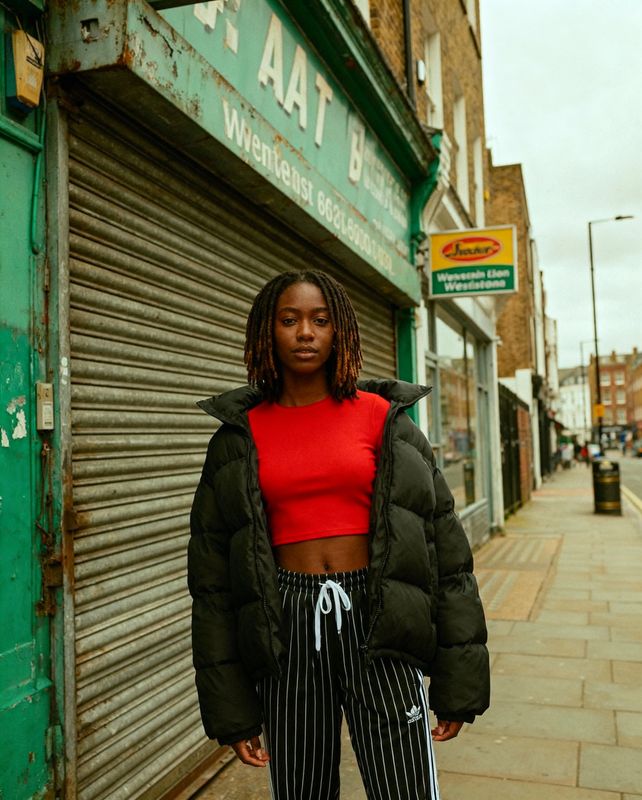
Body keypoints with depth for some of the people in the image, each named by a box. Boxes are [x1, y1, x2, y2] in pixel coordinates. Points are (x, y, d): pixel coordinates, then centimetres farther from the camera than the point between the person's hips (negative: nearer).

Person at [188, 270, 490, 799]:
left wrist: (457, 681, -1)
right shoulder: (239, 437, 4)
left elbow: (444, 544, 2)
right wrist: (230, 709, 3)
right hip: (288, 634, 1)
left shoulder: (385, 419, 2)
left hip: (377, 627, -1)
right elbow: (213, 577, 6)